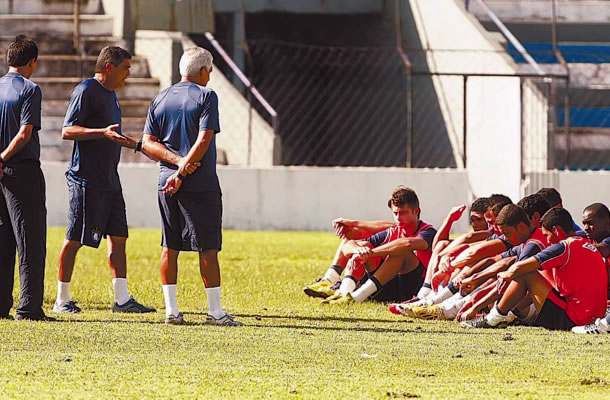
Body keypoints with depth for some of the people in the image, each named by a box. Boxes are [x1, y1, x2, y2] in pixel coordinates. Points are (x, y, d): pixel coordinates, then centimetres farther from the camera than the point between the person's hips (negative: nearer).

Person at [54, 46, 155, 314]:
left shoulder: (110, 94, 18)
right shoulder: (86, 91, -11)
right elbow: (67, 131, -18)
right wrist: (103, 133, -29)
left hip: (109, 180, 9)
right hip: (86, 179, -9)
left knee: (118, 236, 5)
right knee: (75, 239, -3)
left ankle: (122, 299, 7)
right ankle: (62, 300, 4)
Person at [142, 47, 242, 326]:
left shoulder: (160, 100, 12)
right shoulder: (206, 96, -5)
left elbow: (148, 142, 5)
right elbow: (204, 140, -16)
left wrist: (178, 162, -6)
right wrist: (183, 170, -15)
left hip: (167, 184, 5)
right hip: (201, 185, -5)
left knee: (170, 247, 9)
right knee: (208, 248, -2)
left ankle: (171, 310, 8)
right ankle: (215, 311, -1)